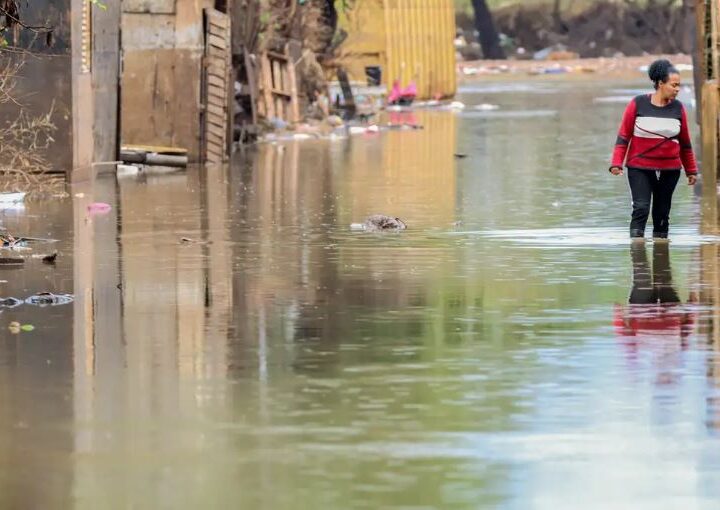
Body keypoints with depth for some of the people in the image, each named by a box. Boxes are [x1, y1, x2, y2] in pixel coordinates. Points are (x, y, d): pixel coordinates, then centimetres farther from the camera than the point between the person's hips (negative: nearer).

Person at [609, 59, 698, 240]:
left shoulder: (678, 108, 4)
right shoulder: (638, 104, -5)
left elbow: (685, 143, 12)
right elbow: (623, 136, -1)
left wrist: (691, 170, 14)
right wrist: (617, 163, -10)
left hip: (669, 170, 3)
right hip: (639, 168, -3)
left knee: (662, 214, 7)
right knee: (641, 208, -14)